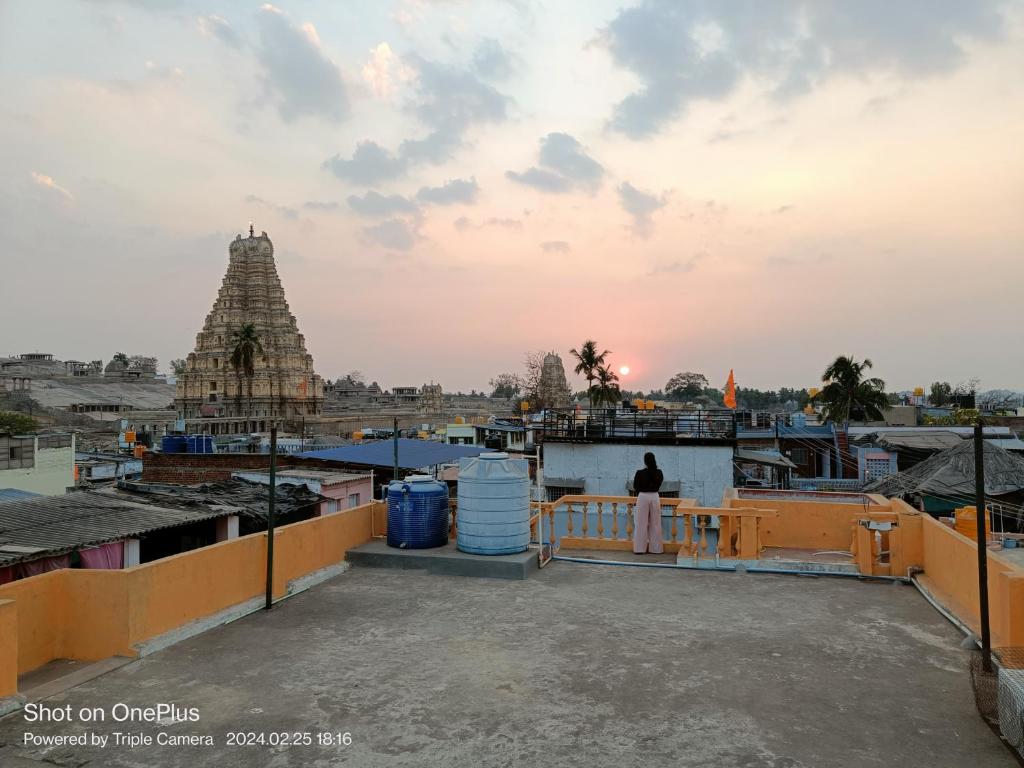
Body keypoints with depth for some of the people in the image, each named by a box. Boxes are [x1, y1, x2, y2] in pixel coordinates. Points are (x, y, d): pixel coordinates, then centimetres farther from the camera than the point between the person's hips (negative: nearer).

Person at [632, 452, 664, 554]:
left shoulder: (640, 473, -11)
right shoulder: (659, 473, -2)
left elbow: (635, 487, -1)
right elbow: (659, 485, 10)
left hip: (643, 497, -3)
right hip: (655, 497, 3)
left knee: (641, 523, 4)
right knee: (655, 524, 9)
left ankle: (640, 548, 6)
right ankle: (655, 548, 13)